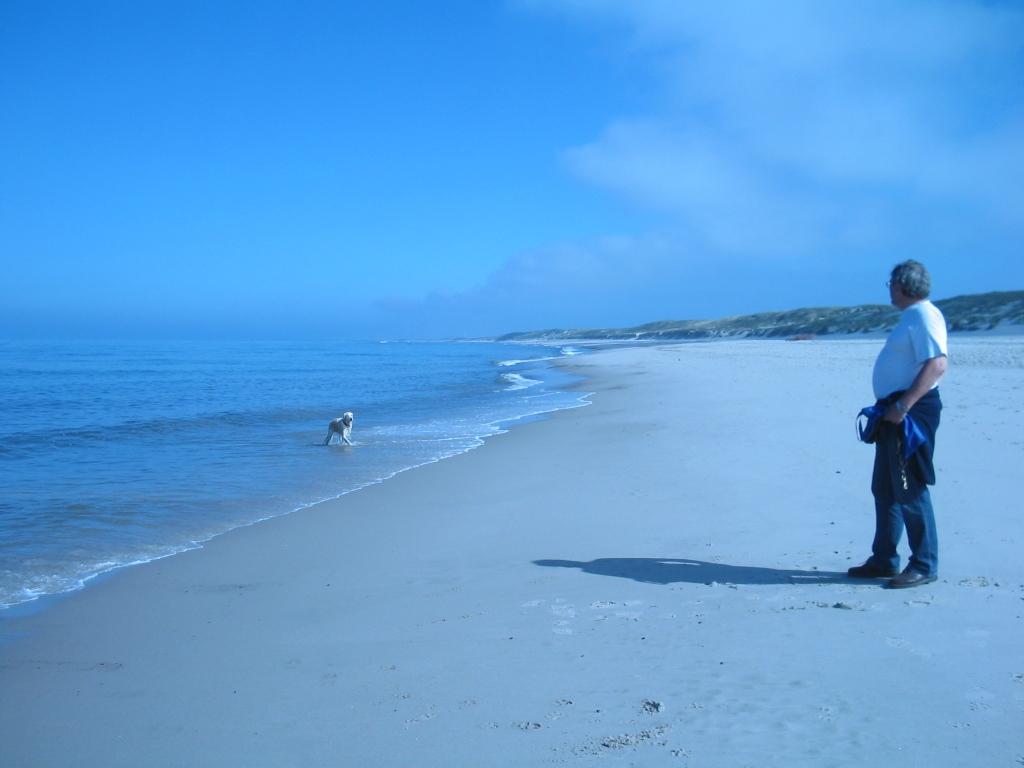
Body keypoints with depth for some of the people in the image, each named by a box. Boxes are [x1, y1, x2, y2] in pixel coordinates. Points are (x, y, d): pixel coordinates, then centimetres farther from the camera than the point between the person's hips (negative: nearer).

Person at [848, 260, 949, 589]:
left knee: (911, 490, -6)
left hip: (912, 411, -11)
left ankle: (924, 566, 2)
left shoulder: (924, 316, -14)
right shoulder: (910, 317, 17)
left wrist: (904, 405, -28)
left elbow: (938, 364, -25)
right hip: (896, 413, 11)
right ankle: (884, 560, 23)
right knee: (884, 488, 14)